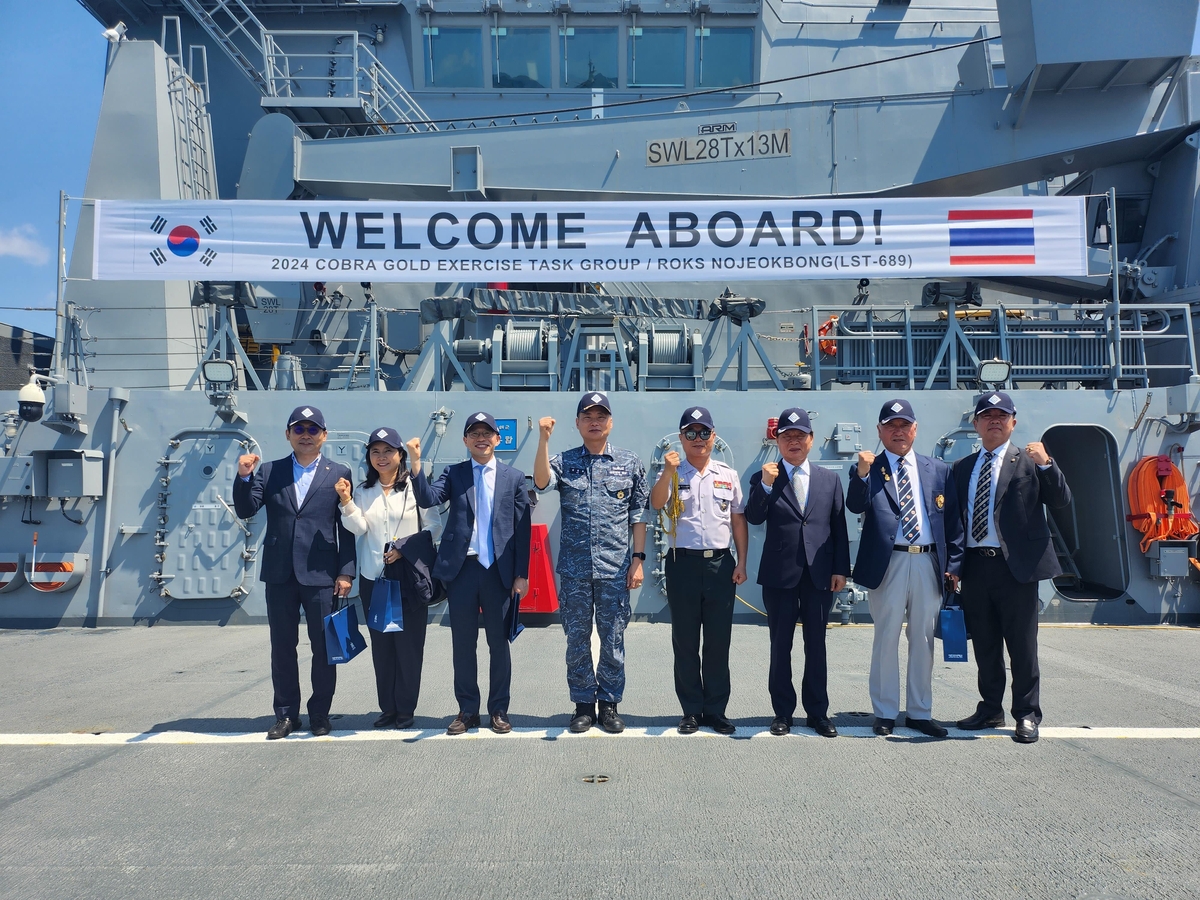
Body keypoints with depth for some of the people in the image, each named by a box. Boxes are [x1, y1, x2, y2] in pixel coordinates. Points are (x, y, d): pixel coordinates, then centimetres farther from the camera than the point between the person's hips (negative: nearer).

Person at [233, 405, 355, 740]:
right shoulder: (269, 472, 9)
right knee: (282, 647, 10)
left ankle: (320, 714, 19)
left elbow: (347, 528, 0)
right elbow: (245, 510, 1)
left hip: (321, 574, -2)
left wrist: (346, 572, -6)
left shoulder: (339, 474, 3)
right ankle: (286, 715, 21)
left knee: (324, 648, 5)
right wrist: (244, 477, -14)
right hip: (279, 574, 2)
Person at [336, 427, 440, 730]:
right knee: (381, 644, 8)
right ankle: (387, 708, 18)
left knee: (409, 643, 0)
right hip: (373, 578, 4)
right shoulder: (362, 491, 10)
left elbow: (433, 525, -4)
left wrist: (405, 548, -12)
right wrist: (346, 501, -16)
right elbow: (359, 527, -2)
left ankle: (406, 709, 11)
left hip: (410, 577, -4)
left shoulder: (415, 487, -2)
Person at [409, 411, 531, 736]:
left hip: (499, 571, -1)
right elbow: (427, 500, -9)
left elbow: (523, 528, 3)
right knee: (463, 643, 9)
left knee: (498, 643, 8)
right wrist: (416, 463, -22)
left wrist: (521, 574, -1)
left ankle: (498, 709, 21)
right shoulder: (454, 473, 6)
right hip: (462, 569, 1)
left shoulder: (514, 477, 4)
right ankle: (467, 709, 21)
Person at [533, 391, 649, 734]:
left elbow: (638, 515, 6)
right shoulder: (564, 461, 5)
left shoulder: (630, 463, 5)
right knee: (577, 641, 8)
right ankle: (583, 705, 21)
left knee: (613, 641, 6)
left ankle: (609, 704, 20)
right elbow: (542, 483, -16)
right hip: (574, 569, 0)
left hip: (615, 569, 0)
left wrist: (638, 558, 0)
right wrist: (544, 440, -23)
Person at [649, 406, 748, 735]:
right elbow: (656, 503, -16)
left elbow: (738, 520, 11)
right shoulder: (673, 474, 3)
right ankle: (691, 711, 17)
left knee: (719, 641, 7)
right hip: (683, 562, -1)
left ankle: (715, 710, 19)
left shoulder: (728, 475, 9)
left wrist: (742, 562, 4)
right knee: (685, 641, 6)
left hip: (720, 563, 2)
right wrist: (668, 472, -32)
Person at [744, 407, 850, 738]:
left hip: (819, 574, 2)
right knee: (780, 646, 6)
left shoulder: (830, 479, 10)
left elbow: (839, 527, 8)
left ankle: (817, 712, 19)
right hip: (779, 573, -1)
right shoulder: (763, 478, 4)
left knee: (816, 645, 9)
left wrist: (840, 569, 2)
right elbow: (753, 518, -10)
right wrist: (765, 485, -22)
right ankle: (783, 713, 17)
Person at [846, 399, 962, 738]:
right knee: (886, 640, 4)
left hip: (930, 564, 3)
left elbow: (952, 521, 11)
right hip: (888, 564, -3)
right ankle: (885, 713, 15)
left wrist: (954, 563, 4)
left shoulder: (939, 470, 12)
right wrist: (861, 473, -29)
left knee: (923, 640, 11)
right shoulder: (869, 469, 3)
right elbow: (855, 506, -13)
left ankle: (919, 712, 22)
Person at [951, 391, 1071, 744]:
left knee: (1022, 645, 2)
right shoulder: (962, 467, 14)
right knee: (984, 645, 13)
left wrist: (1046, 464, -20)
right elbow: (956, 516, 12)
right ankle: (990, 709, 26)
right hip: (975, 566, 4)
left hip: (1016, 566, -4)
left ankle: (1027, 715, 14)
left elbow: (1061, 501, -6)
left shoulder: (1029, 461, 3)